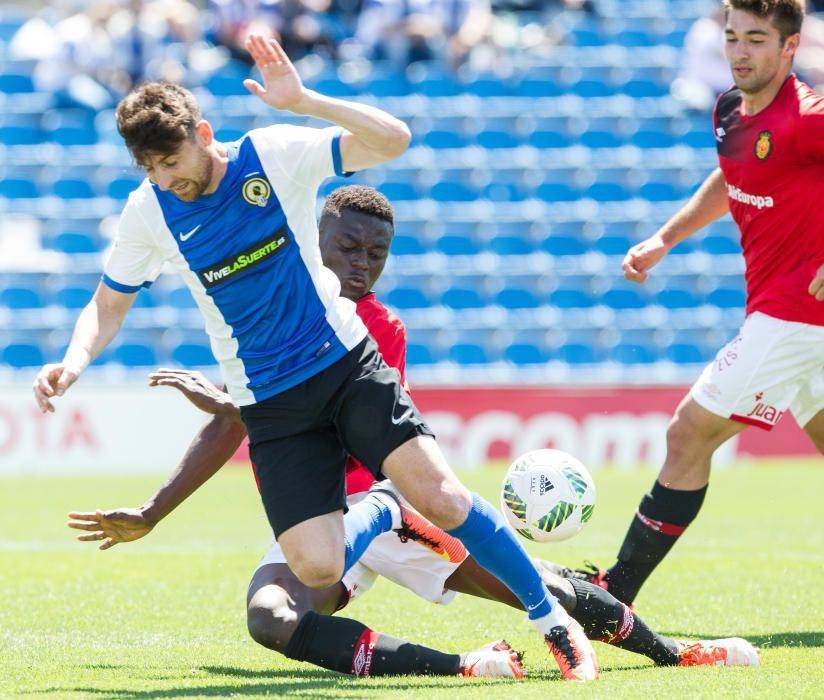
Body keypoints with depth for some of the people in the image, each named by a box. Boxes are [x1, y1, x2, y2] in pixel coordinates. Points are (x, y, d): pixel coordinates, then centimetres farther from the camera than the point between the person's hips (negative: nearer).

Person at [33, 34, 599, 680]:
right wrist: (75, 360, -11)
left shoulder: (274, 155, -11)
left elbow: (392, 140, -19)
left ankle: (553, 619, -1)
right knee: (317, 569, -15)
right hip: (270, 403, 2)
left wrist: (303, 102, -31)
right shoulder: (148, 213, -5)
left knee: (439, 497, -19)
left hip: (348, 361, -1)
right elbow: (109, 305, 9)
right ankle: (379, 511, 20)